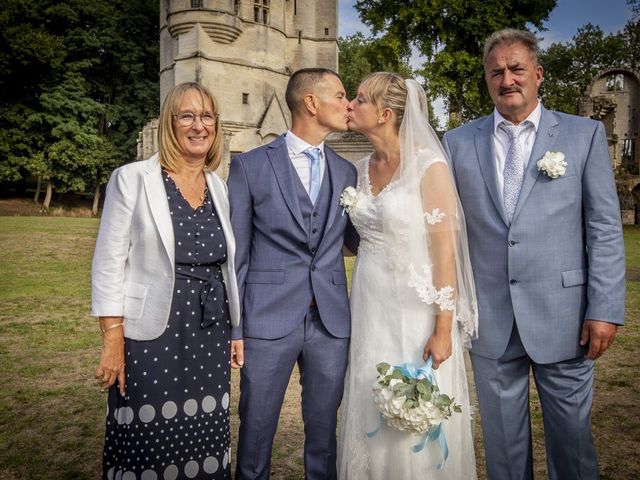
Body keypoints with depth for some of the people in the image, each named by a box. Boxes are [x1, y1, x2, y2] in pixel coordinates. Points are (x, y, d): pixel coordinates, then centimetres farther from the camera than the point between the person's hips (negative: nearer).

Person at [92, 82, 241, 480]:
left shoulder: (221, 187, 9)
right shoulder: (132, 179, -4)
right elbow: (108, 263, -6)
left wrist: (237, 329, 12)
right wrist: (113, 341, -10)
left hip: (212, 337, 4)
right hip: (151, 337, -4)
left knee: (204, 442, 11)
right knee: (148, 446, 5)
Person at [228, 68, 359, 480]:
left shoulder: (346, 172, 10)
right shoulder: (250, 166, -2)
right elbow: (235, 255, -2)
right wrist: (232, 328, -4)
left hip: (331, 321, 3)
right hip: (268, 320, -3)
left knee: (324, 428, 14)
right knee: (257, 429, 10)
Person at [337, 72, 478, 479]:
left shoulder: (429, 167, -12)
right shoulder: (363, 169, 7)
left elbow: (446, 250, -14)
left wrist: (443, 329, -16)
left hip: (416, 308, -6)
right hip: (370, 307, 6)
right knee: (371, 413, 14)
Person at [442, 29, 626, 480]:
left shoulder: (585, 134, 2)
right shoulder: (458, 142, 6)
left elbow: (605, 229, -1)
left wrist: (605, 309, -7)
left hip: (563, 317, -1)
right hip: (489, 321, 2)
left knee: (572, 436, 11)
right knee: (503, 441, 14)